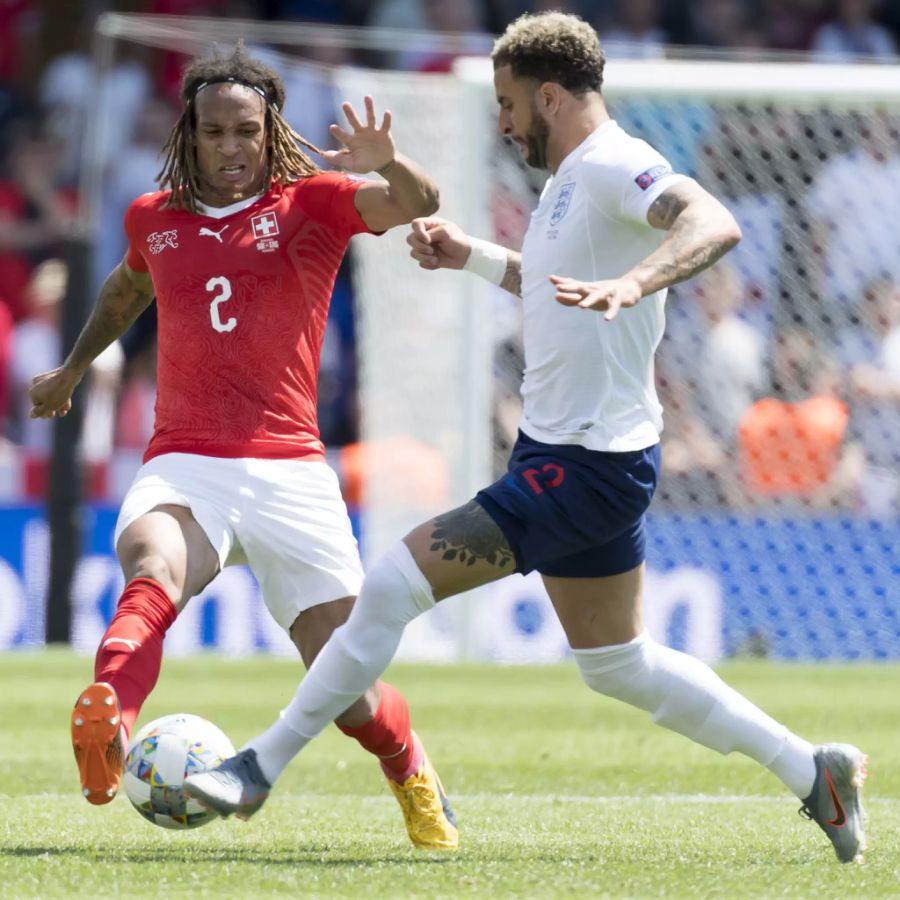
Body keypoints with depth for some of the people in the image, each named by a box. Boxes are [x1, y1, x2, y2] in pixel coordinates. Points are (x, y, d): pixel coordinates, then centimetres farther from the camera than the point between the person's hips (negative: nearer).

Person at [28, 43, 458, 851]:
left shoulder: (312, 202, 2)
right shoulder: (155, 219, 12)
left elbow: (419, 203, -16)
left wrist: (384, 162, -38)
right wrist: (72, 371, 48)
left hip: (290, 472, -1)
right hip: (185, 468, 1)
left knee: (348, 697, -2)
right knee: (151, 572, -36)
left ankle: (413, 776, 31)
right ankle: (105, 733, -61)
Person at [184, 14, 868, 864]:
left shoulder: (612, 165, -18)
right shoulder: (570, 180, 14)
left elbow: (713, 222, -37)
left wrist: (628, 284, -51)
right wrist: (470, 255, 24)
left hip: (583, 466, -11)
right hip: (565, 454, 11)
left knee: (395, 580, -13)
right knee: (615, 662, 18)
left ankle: (260, 767, -7)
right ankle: (812, 772, 21)